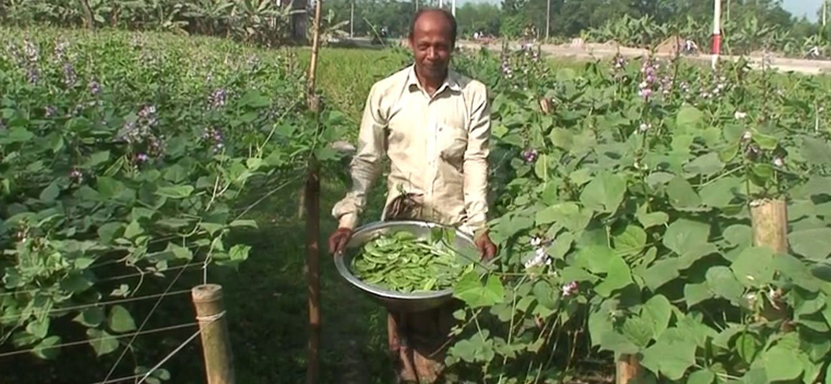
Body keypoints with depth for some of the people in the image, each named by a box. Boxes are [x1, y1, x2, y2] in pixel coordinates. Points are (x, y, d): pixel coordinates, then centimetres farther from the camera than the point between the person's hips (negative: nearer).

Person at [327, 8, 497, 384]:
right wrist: (348, 218, -10)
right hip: (402, 218, 1)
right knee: (403, 310, 10)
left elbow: (476, 162, -5)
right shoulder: (385, 92, -3)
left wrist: (480, 225, -14)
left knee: (446, 315, 6)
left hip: (456, 220, 0)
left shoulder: (474, 95, -4)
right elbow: (366, 160, 0)